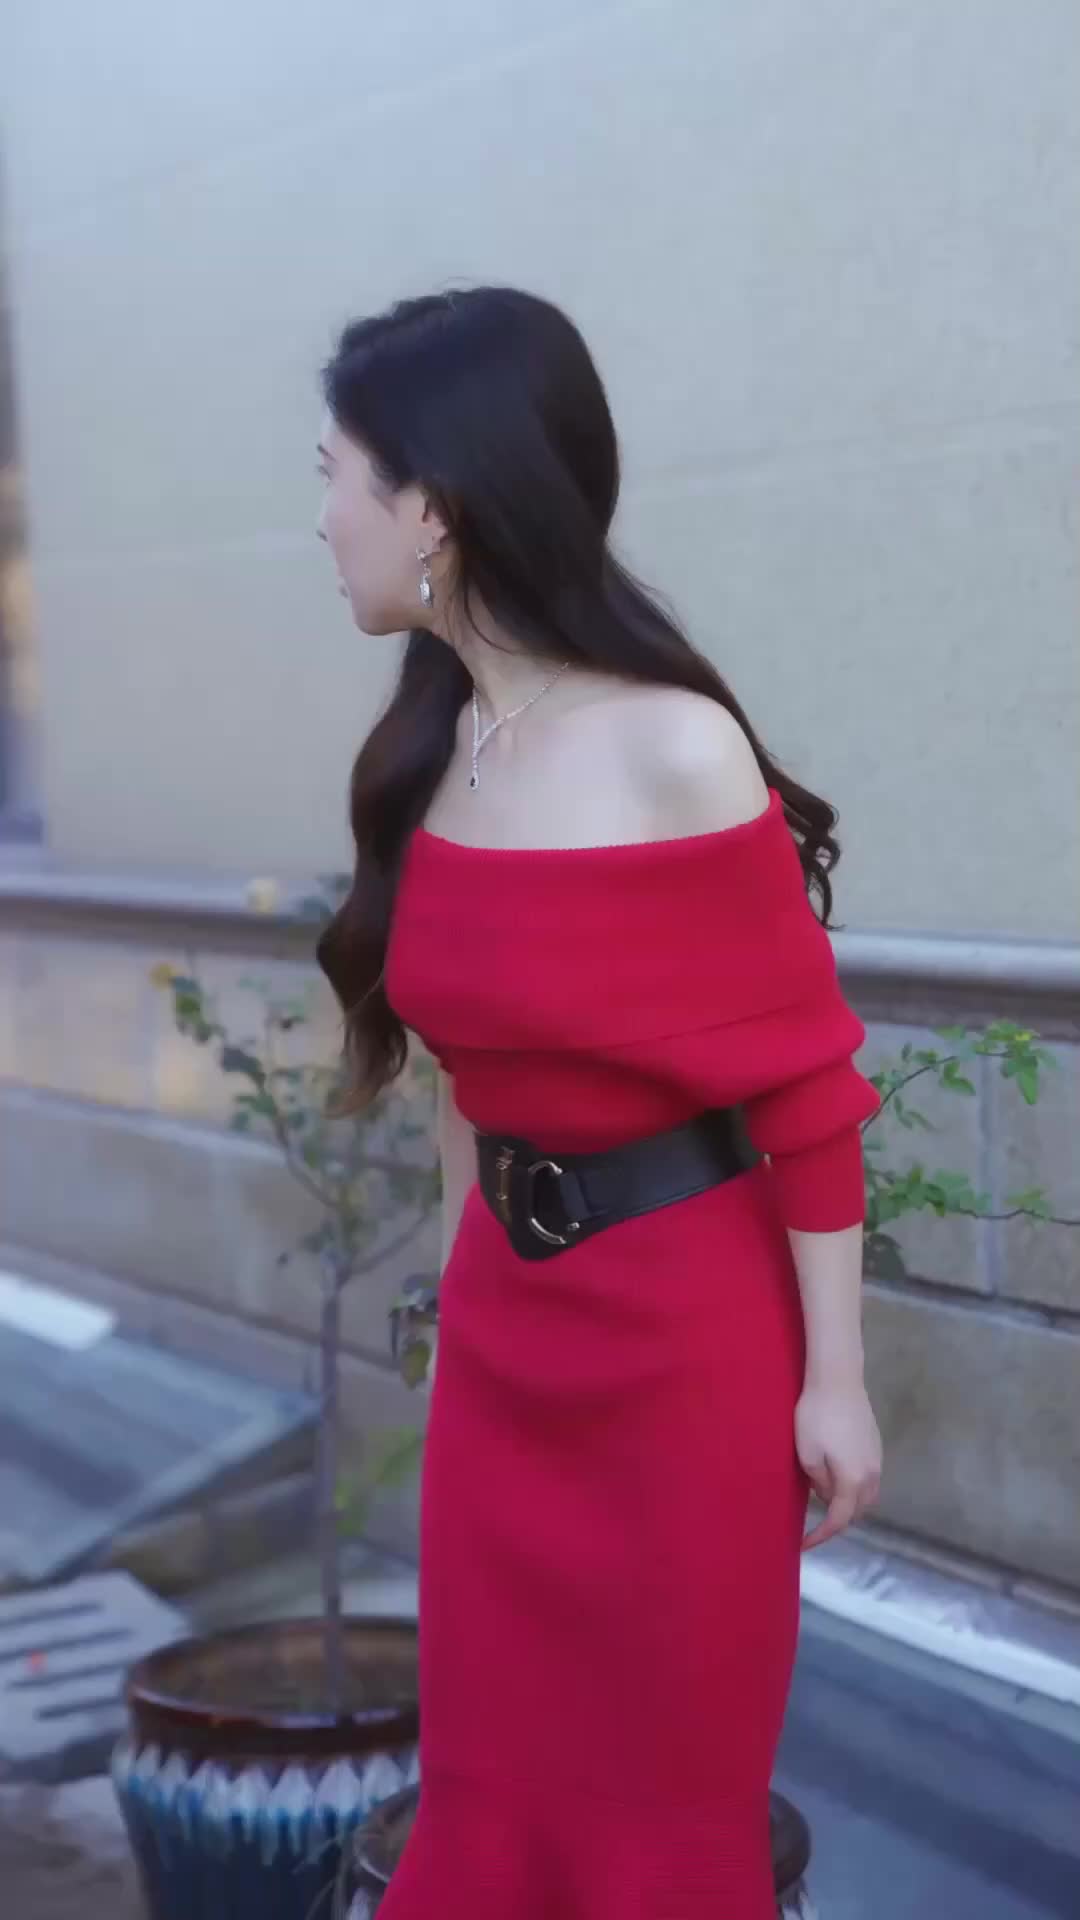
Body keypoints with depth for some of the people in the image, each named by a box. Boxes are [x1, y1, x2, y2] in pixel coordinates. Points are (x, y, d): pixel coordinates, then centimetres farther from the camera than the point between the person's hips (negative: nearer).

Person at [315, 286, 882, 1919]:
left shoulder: (675, 753, -19)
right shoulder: (432, 747, 1)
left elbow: (807, 1085, -14)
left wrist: (835, 1376, -10)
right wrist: (465, 1284, 16)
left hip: (684, 1328, -6)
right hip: (506, 1316, 6)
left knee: (666, 1780, 13)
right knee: (494, 1765, 18)